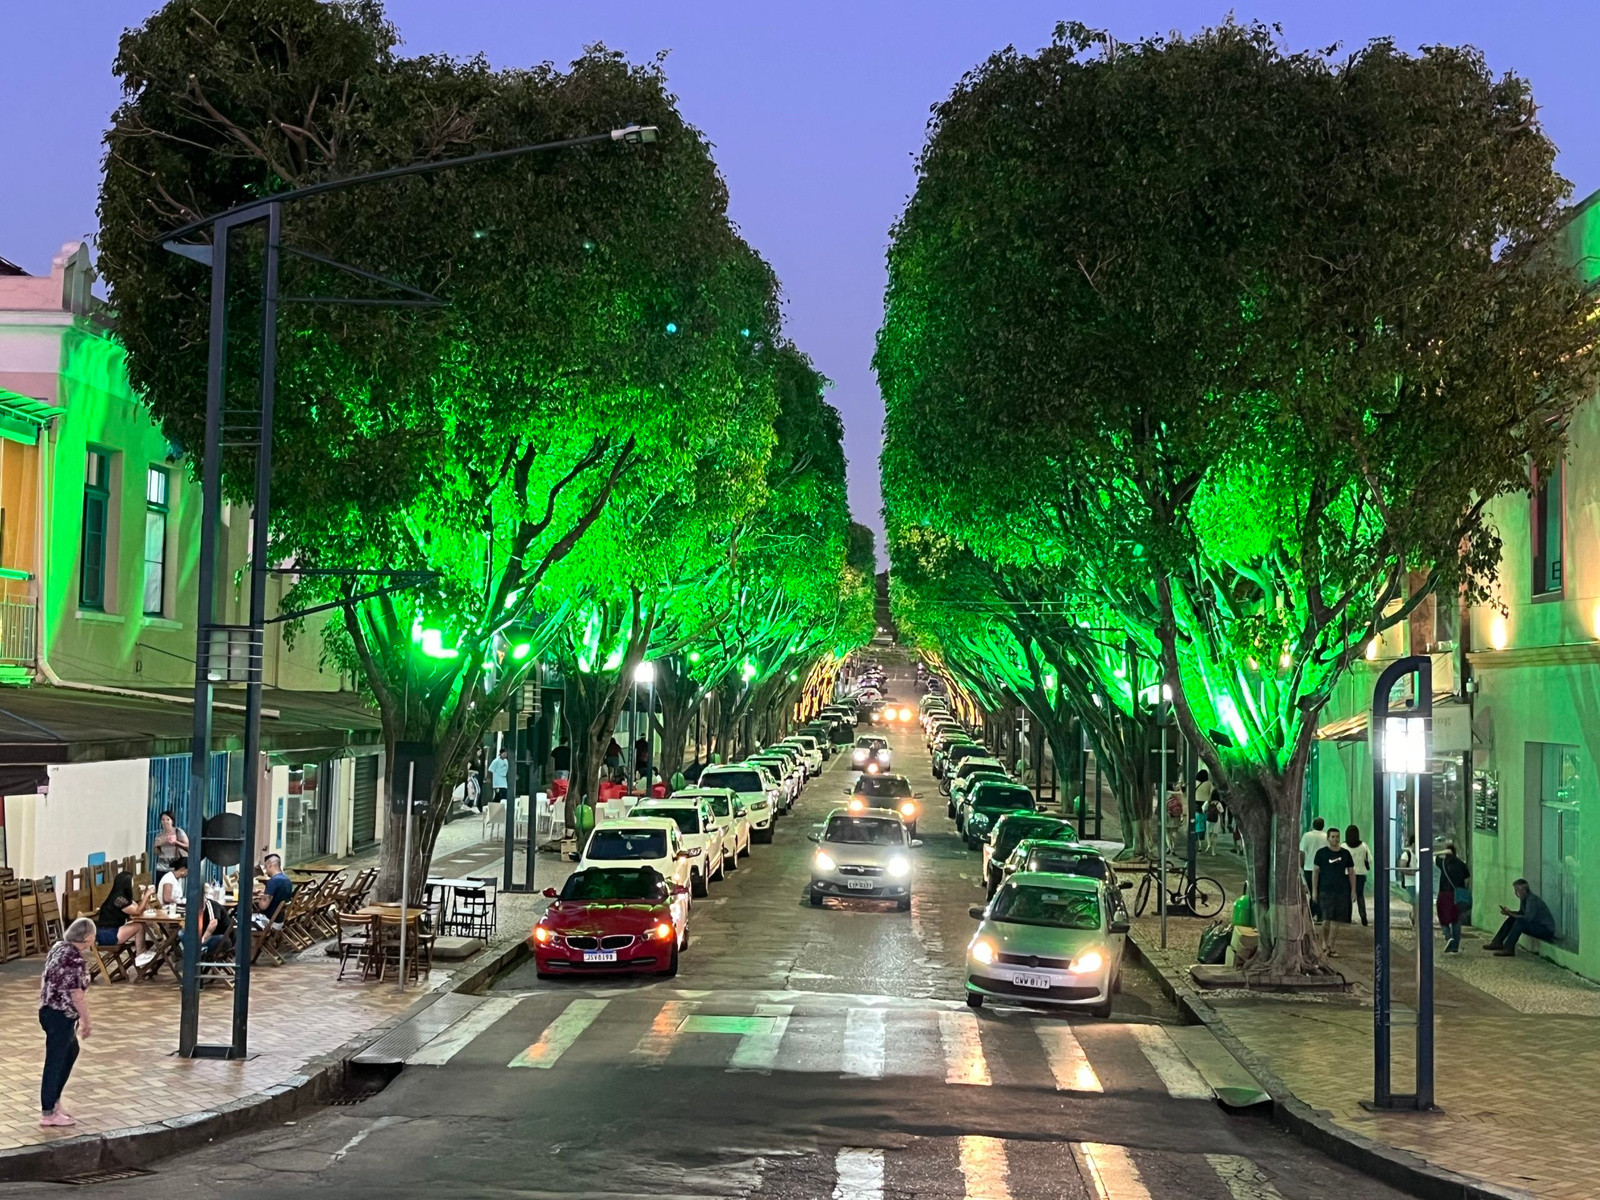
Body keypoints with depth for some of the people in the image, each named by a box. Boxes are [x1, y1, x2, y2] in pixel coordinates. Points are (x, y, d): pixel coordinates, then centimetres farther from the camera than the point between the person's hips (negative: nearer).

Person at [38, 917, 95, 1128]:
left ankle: (53, 1100, 30)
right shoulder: (76, 960, -21)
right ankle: (48, 1114, 6)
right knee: (55, 1062, -1)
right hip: (61, 1016, -10)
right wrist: (86, 1020, -10)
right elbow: (77, 994, -21)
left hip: (48, 1011, 10)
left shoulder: (58, 948, 6)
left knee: (71, 1051, 25)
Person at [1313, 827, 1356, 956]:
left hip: (1342, 891, 3)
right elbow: (1315, 871, 2)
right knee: (1327, 919, -8)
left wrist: (1353, 890, 8)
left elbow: (1351, 872, 13)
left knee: (1336, 921, 2)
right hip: (1325, 890, -3)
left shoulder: (1345, 853, 8)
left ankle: (1330, 947, 10)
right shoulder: (1321, 853, 1)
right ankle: (1324, 943, 14)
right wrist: (1314, 890, -3)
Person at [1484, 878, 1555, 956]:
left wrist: (1511, 914, -22)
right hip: (1536, 925, 10)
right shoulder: (1523, 899, 4)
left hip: (1547, 929, -10)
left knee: (1520, 922, -28)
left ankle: (1508, 949, -25)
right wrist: (1509, 912, -3)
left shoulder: (1532, 900, -24)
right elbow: (1521, 913, 15)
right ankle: (1497, 942, 5)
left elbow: (1528, 918, -31)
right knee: (1511, 919, 8)